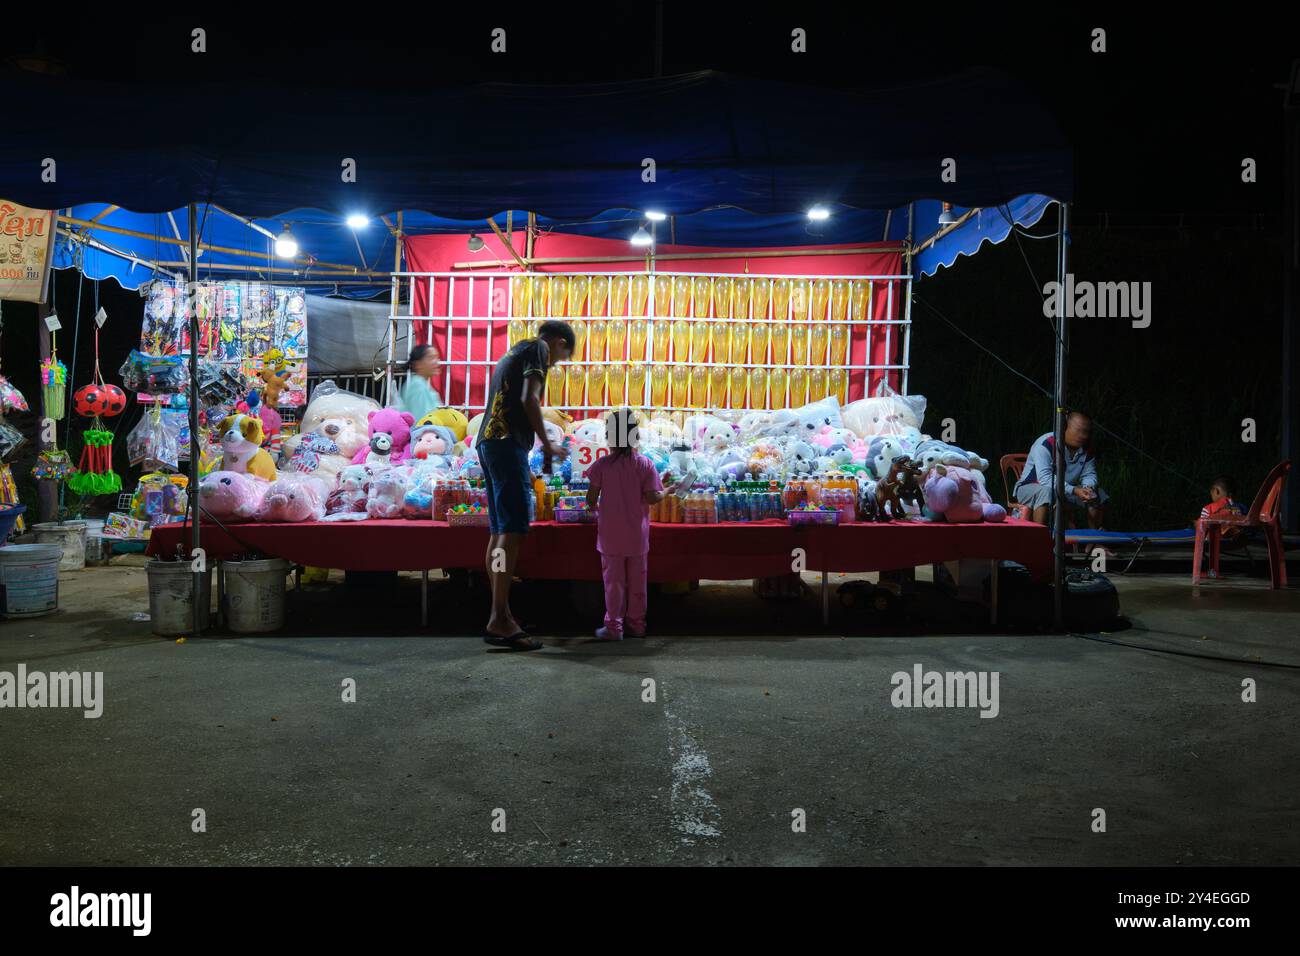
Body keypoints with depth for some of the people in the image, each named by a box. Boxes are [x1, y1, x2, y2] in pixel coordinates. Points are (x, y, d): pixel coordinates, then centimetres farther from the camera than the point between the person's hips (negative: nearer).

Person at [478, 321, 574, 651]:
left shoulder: (513, 353, 28)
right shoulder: (538, 348, 1)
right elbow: (529, 399, -14)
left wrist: (522, 469, 26)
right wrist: (548, 445, -4)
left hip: (488, 441, 10)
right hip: (507, 442, -10)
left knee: (500, 532, 8)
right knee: (513, 531, -12)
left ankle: (500, 616, 9)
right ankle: (499, 619, -16)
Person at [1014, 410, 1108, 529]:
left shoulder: (1086, 448, -4)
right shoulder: (1045, 445, -27)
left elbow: (1089, 475, 1)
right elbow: (1045, 479, -36)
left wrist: (1088, 488, -24)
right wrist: (1074, 490, -43)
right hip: (1031, 488, -7)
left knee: (1099, 495, -5)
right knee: (1046, 492, -40)